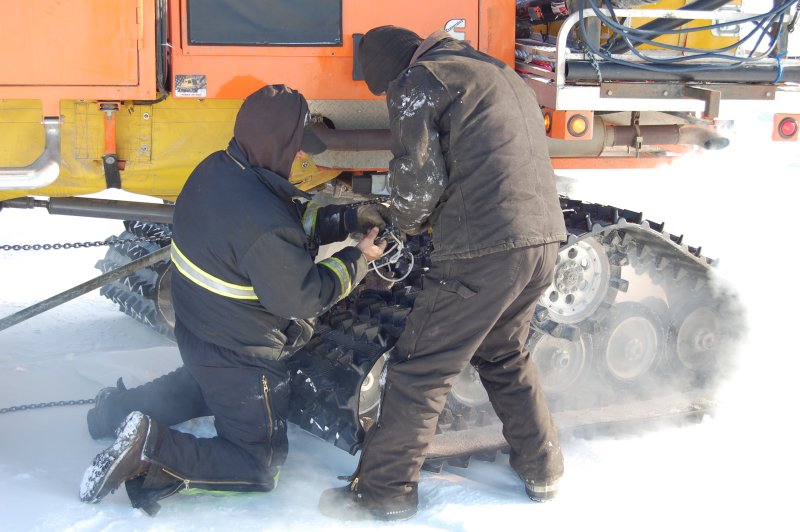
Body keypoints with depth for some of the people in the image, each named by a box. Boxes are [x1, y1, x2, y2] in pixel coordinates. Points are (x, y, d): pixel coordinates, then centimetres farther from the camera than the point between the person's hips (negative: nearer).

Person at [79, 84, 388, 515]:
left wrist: (349, 218, -1)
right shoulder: (264, 223, -35)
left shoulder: (215, 170, -6)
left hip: (196, 330, 9)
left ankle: (126, 406, 26)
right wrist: (356, 260, -10)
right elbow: (301, 297, -22)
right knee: (260, 465, 5)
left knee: (211, 384, 41)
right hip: (240, 355, -9)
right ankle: (153, 452, -11)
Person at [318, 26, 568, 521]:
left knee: (419, 372, 3)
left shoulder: (418, 81, 0)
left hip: (483, 250, -8)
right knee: (505, 356, 27)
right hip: (544, 238, 8)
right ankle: (542, 469, 33)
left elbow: (419, 178, -8)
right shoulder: (502, 75, 25)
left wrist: (408, 219, 12)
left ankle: (383, 491, 13)